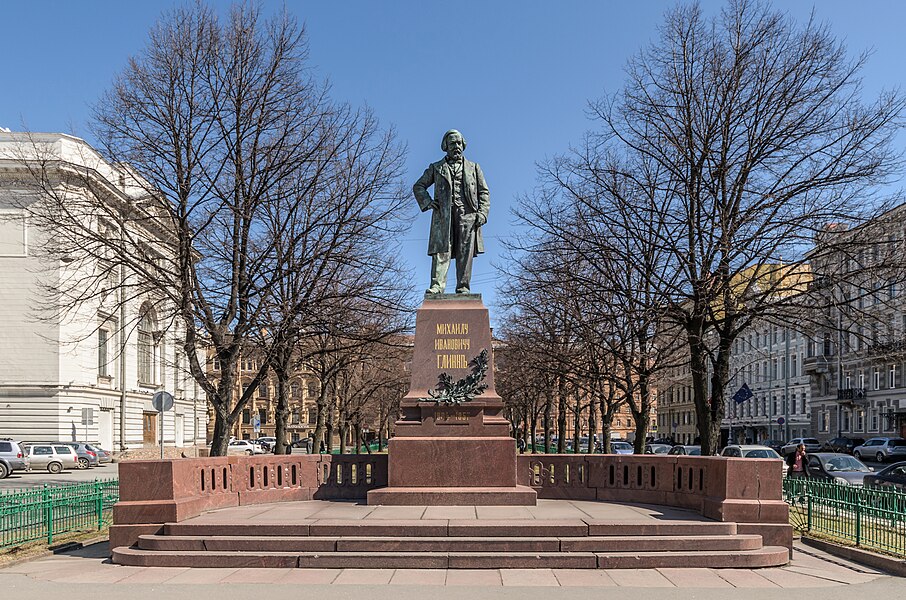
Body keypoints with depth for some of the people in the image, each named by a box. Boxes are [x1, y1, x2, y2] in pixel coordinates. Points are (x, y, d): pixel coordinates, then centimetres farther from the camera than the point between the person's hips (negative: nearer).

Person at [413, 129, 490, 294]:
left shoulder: (473, 167, 23)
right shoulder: (436, 168, 22)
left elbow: (484, 192, 16)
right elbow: (418, 186, 21)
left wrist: (482, 213, 0)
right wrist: (427, 202, 2)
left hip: (467, 213, 0)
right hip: (443, 213, 0)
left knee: (465, 252, -8)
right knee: (441, 249, -14)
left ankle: (463, 287, -9)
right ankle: (437, 285, -23)